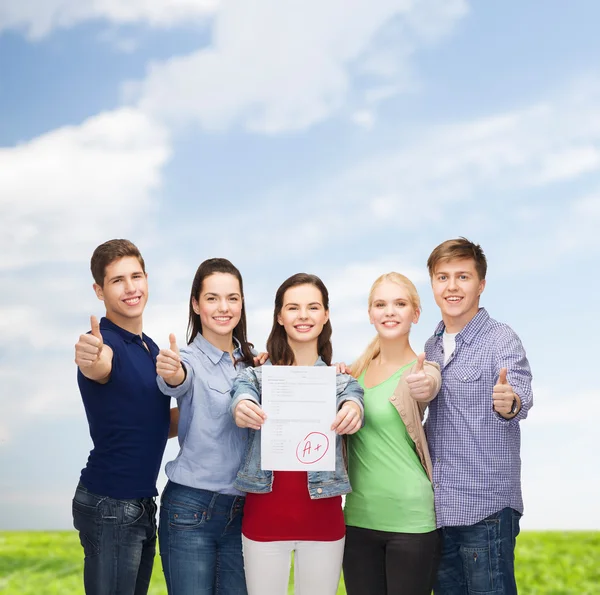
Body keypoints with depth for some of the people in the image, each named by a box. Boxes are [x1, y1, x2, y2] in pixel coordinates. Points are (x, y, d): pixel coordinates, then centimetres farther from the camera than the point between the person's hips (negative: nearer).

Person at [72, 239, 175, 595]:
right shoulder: (103, 343, -14)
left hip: (143, 503, 8)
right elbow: (97, 367, -39)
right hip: (110, 506, -8)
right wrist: (90, 360, -61)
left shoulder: (150, 347, 11)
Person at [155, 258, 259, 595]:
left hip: (242, 510, 5)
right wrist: (171, 374, -54)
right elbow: (177, 382, -30)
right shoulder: (189, 360, -8)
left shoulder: (252, 362, 9)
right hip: (190, 511, -5)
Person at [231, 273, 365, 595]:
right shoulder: (257, 374, 4)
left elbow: (352, 397, -15)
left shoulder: (341, 379, 6)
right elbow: (243, 392, -17)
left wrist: (352, 410, -40)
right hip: (264, 514, 0)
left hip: (322, 516, 1)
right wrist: (241, 408, -42)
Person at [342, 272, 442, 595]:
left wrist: (424, 386, -51)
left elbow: (430, 386, -28)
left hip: (411, 518, -4)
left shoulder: (421, 370, -6)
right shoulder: (356, 371, 9)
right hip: (358, 517, 4)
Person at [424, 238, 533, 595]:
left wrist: (510, 403, -49)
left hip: (486, 509, -6)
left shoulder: (501, 340, -9)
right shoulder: (431, 347, 12)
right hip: (439, 510, 7)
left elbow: (522, 394, -27)